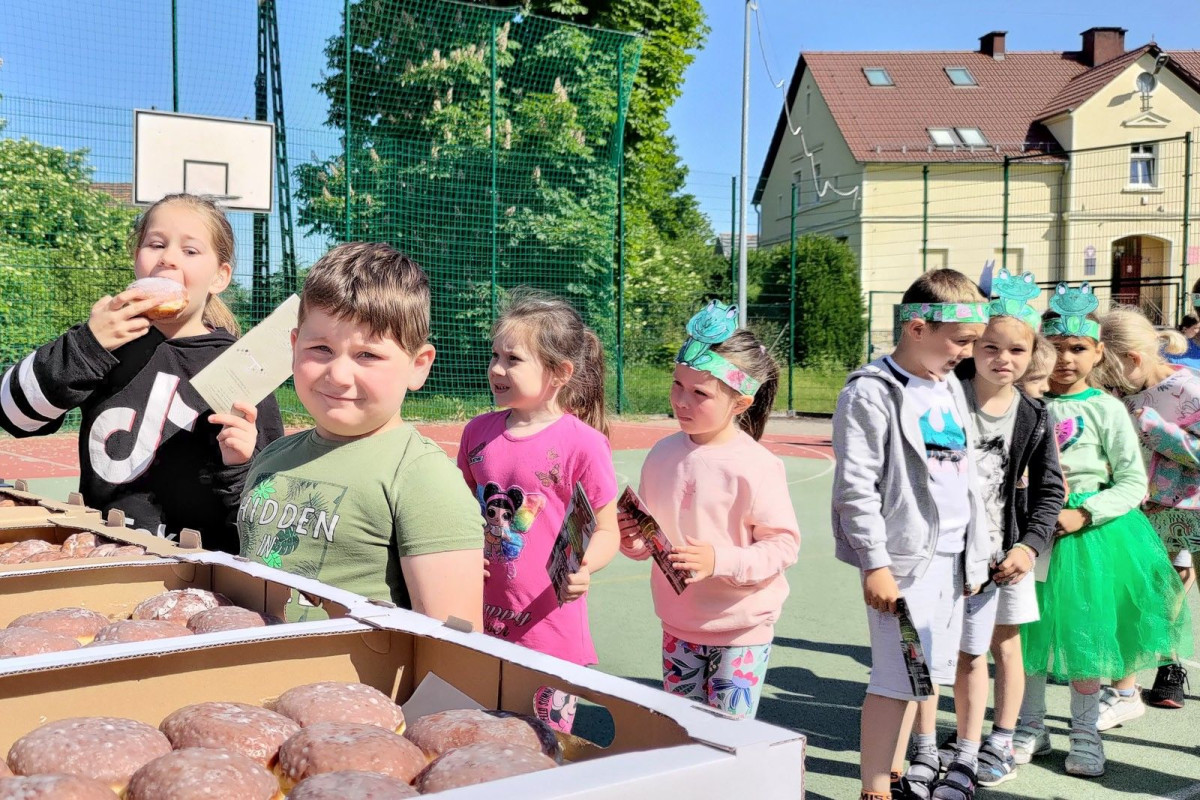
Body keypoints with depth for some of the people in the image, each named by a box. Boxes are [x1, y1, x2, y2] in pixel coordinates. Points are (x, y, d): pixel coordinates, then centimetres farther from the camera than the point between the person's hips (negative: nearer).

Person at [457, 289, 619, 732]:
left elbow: (606, 530, -6)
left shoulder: (582, 444, -11)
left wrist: (582, 567, -25)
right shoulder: (478, 432, 6)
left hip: (549, 625, -5)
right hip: (482, 620, 5)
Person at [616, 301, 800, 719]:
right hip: (679, 625, 6)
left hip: (741, 630, -5)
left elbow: (783, 543, -16)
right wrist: (633, 539, -9)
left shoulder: (756, 465, -17)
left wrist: (721, 560, -27)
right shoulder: (662, 454, 1)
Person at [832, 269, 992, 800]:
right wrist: (875, 564, -18)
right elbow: (856, 487, -15)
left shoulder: (950, 388, 13)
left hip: (950, 557, 8)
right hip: (905, 557, -8)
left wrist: (974, 554, 18)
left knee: (925, 673, 15)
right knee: (898, 676, -6)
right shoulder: (871, 393, -12)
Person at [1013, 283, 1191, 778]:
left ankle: (1085, 733, 23)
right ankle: (1031, 726, 27)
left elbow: (1133, 482, -7)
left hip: (1091, 533, -2)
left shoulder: (1105, 409, -6)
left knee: (1084, 635, 5)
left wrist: (1084, 514, -17)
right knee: (1029, 629, 10)